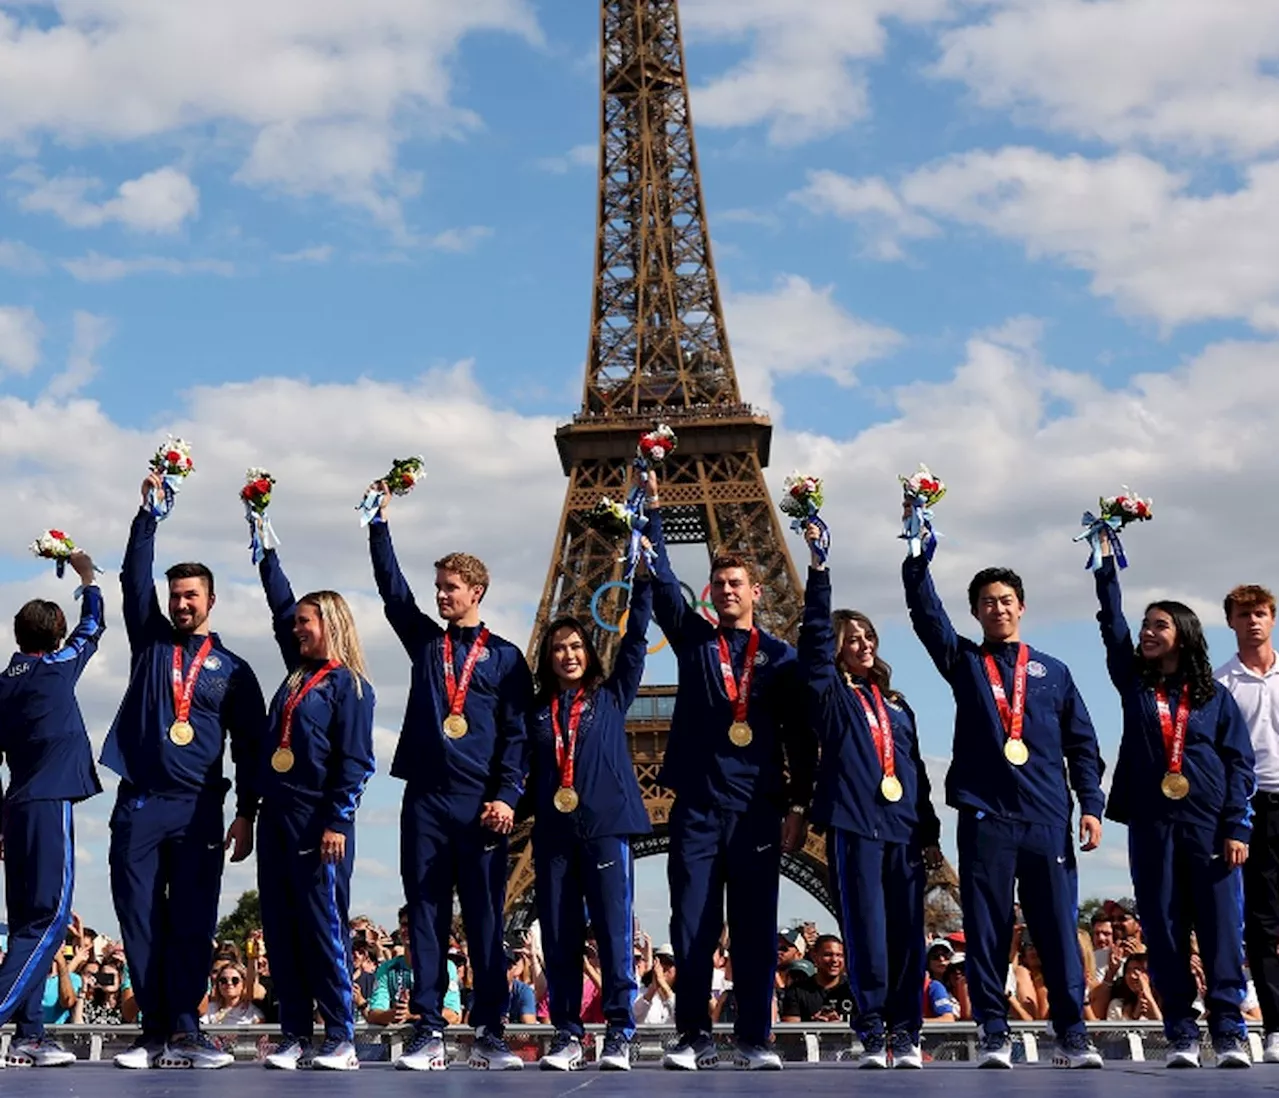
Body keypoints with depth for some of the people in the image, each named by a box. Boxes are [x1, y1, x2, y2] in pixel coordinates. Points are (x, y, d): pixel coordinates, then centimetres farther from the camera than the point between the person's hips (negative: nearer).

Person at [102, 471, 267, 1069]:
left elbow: (249, 747, 6)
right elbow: (134, 579, 4)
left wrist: (245, 813, -1)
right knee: (140, 920, 0)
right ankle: (155, 1031, 4)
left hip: (198, 808, -1)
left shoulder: (233, 670, 9)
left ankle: (185, 1030, -4)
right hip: (139, 802, 2)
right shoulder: (150, 641, 14)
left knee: (192, 922, -5)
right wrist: (147, 512, -2)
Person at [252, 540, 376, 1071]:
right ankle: (294, 1036, 11)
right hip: (275, 818, 8)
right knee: (280, 931, 6)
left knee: (322, 928, -6)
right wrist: (267, 553, 26)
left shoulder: (349, 686, -4)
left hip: (319, 822, -7)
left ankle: (341, 1040, -1)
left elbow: (355, 761, -10)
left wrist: (338, 821, -16)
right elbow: (281, 606, 25)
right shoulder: (297, 673, 15)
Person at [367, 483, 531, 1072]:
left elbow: (516, 733, 1)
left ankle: (489, 1035, 4)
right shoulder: (425, 641, 16)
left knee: (485, 918, 0)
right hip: (425, 799, 3)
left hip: (481, 804, -3)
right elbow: (392, 589, 10)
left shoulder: (505, 657, 7)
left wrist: (506, 796, -9)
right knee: (425, 915, 1)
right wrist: (380, 522, 5)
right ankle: (428, 1034, 4)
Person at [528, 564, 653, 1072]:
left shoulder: (611, 696, 10)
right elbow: (522, 766, 10)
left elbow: (635, 641, 4)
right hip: (553, 833, 2)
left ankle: (619, 1034, 0)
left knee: (613, 931, -4)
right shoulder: (537, 710, 13)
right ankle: (566, 1033, 9)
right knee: (559, 936, 3)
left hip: (606, 827, -2)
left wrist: (643, 579, -3)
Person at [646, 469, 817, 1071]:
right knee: (691, 925, 0)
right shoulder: (693, 638, 11)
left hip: (756, 807, -1)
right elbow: (662, 581, 1)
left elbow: (800, 736, 6)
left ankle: (754, 1039, 9)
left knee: (754, 927, 2)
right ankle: (694, 1036, 8)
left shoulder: (780, 656, 8)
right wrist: (653, 510, -6)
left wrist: (798, 805, 0)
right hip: (696, 805, 1)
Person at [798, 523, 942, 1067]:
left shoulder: (897, 706, 21)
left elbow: (916, 772, 21)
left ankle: (905, 1032, 6)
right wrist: (818, 568, -15)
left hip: (903, 828, 4)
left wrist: (930, 831, 14)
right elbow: (814, 636, -6)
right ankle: (872, 1032, -1)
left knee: (907, 932, 1)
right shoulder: (830, 693, 8)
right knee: (866, 930, -6)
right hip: (854, 824, -4)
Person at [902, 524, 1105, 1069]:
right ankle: (993, 1034, 5)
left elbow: (1082, 744, 13)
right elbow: (926, 614, -3)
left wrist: (1090, 804, 2)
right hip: (984, 817, 0)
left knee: (1058, 927, 0)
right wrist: (919, 558, -15)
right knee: (987, 930, 0)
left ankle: (1072, 1034, 5)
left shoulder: (1053, 671, 15)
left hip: (1047, 819, 1)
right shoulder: (964, 661, 13)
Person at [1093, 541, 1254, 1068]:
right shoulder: (1134, 684, 13)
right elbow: (1111, 622, 6)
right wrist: (1106, 561, 2)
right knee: (1164, 930, 0)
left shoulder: (1215, 697, 8)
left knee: (1220, 928, -3)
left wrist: (1237, 828, -5)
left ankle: (1229, 1032, 1)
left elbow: (1240, 764, 5)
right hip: (1152, 825, 2)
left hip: (1210, 825, -2)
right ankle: (1181, 1034, 4)